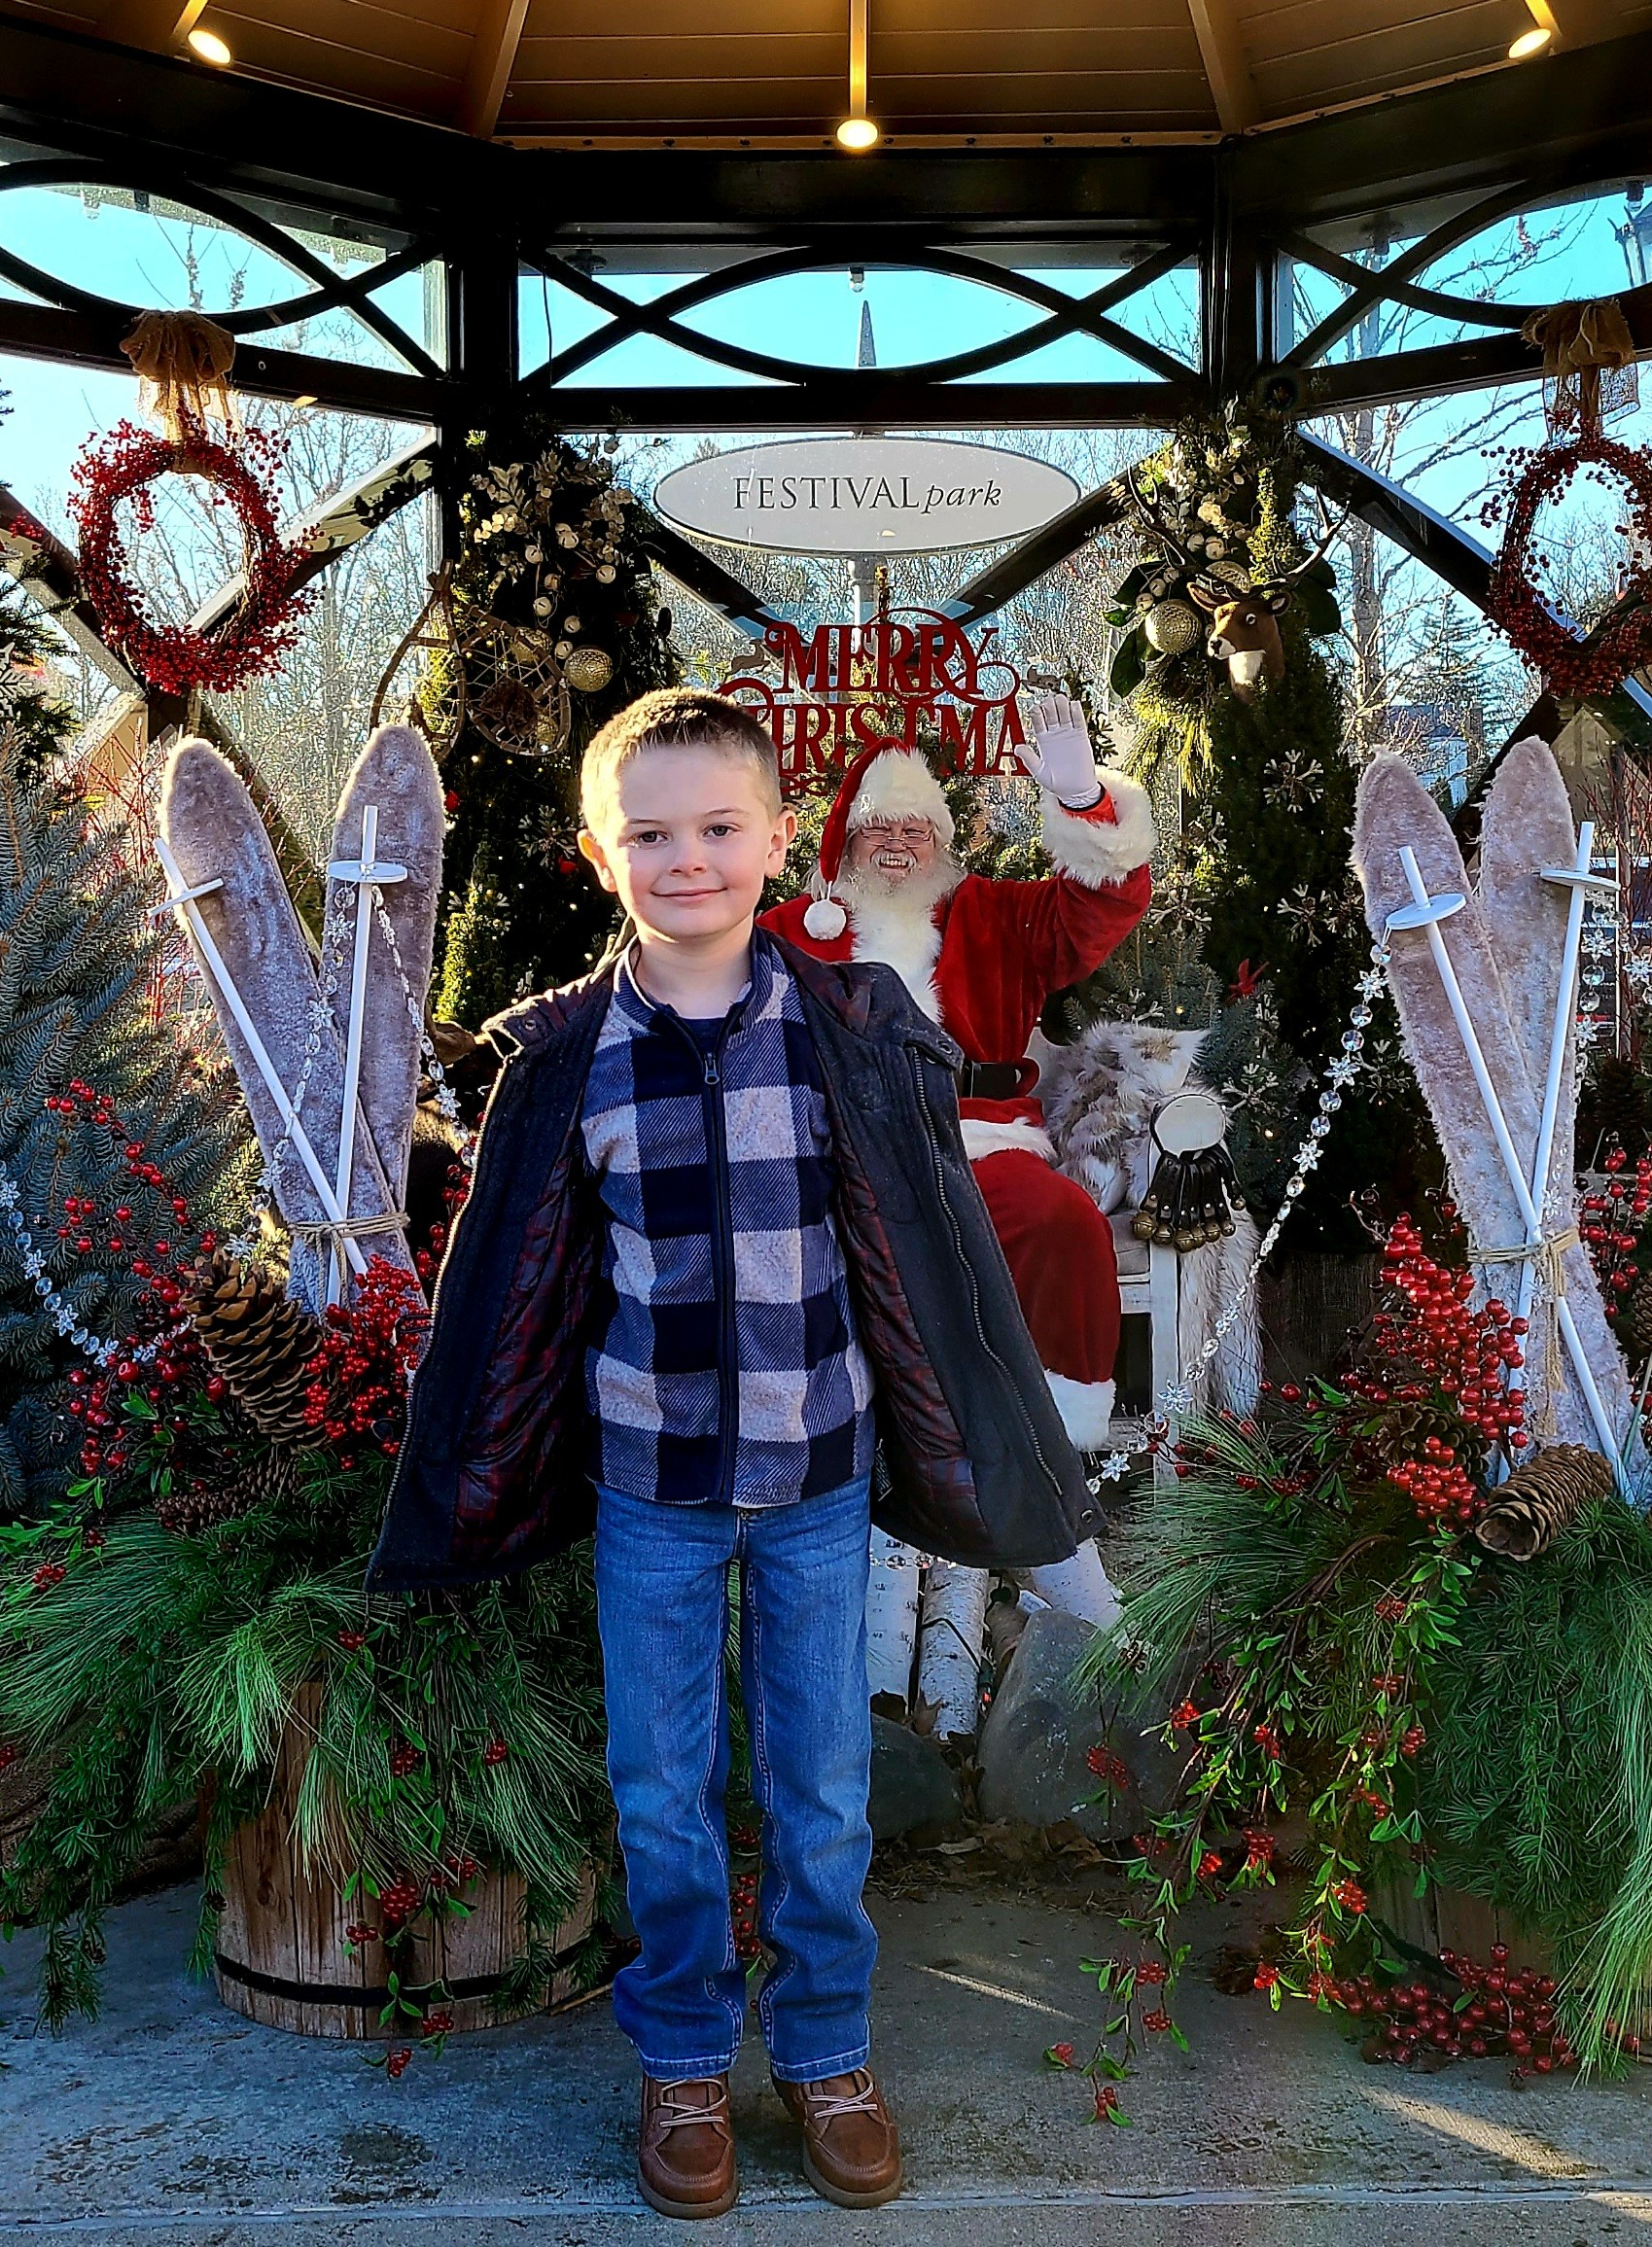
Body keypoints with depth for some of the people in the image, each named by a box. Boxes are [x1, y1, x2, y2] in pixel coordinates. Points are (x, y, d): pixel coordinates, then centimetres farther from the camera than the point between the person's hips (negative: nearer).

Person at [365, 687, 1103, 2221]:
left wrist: (974, 1454, 3)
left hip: (818, 1475, 0)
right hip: (648, 1480, 1)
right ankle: (683, 2061, 36)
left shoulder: (850, 1028, -6)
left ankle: (826, 2053, 36)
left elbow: (936, 1249, 0)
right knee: (661, 1795, 14)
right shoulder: (565, 1055, -5)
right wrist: (466, 1485, 9)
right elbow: (510, 1285, 3)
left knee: (822, 1792, 14)